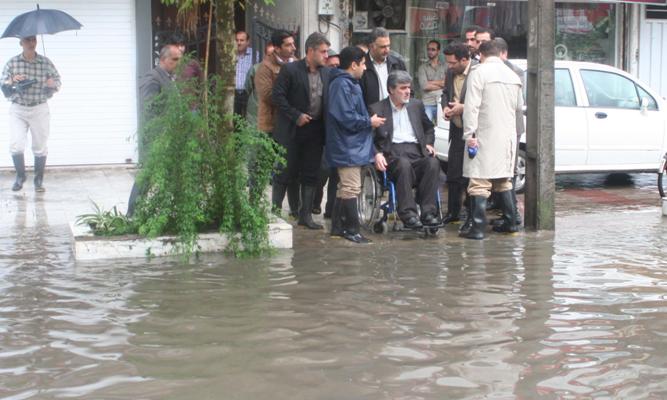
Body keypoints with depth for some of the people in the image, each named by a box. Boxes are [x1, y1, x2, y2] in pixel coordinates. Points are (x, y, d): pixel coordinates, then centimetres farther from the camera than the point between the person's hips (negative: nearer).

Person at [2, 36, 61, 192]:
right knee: (16, 145, -10)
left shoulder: (46, 62, -2)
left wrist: (53, 84, -19)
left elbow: (58, 81, 3)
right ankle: (20, 175, 14)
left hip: (39, 110, 0)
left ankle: (39, 180, 21)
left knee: (40, 147, 5)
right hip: (18, 110, 0)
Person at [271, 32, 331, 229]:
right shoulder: (290, 70, -8)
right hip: (292, 132, -5)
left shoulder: (326, 73, 9)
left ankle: (306, 215, 17)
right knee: (285, 174, 2)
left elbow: (328, 100, 15)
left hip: (316, 132, 5)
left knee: (311, 175, 9)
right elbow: (278, 97, -11)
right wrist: (296, 116, -15)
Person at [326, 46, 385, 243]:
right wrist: (370, 122, -13)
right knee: (351, 188, -8)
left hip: (351, 145, 11)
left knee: (345, 187, 15)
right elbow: (347, 117, -23)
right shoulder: (342, 85, -17)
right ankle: (351, 230, -4)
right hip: (348, 146, -11)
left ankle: (338, 227, 22)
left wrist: (369, 120, 12)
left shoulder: (349, 83, 16)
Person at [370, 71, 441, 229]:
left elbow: (429, 128, 34)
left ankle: (428, 212, -31)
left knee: (433, 162, -30)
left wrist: (428, 144, 14)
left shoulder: (416, 105, 23)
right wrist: (377, 153, -13)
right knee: (404, 164, -38)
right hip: (393, 152, -4)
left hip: (416, 150, 4)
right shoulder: (377, 109, 9)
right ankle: (408, 214, -38)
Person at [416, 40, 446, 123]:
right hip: (428, 104, -1)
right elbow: (424, 86, -4)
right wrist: (441, 84, 1)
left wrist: (431, 82, -3)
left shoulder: (444, 67, 12)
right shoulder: (422, 67, 10)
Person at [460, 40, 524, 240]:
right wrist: (516, 132, 26)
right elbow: (519, 108, 18)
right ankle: (510, 222, 21)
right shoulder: (513, 76, 13)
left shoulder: (478, 73, -7)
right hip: (507, 137, 7)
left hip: (485, 136, -7)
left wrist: (469, 134, -13)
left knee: (480, 182, -6)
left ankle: (478, 227, -10)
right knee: (503, 180, 18)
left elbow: (471, 106, -14)